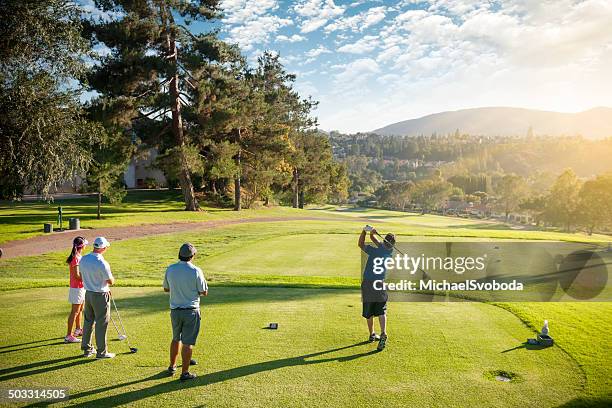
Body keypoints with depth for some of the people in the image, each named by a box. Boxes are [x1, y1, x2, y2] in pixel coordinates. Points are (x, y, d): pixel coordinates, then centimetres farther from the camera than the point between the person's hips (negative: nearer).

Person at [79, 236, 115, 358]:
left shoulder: (83, 259, -2)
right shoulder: (102, 263, -24)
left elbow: (82, 277, 11)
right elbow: (110, 281, -16)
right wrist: (112, 278, 9)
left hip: (88, 293, 7)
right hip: (100, 296, -7)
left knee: (88, 321, 17)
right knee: (101, 324, 3)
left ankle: (87, 349, 28)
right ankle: (101, 352, 11)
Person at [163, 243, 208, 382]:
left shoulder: (170, 269, -3)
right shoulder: (195, 271, -16)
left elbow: (166, 289, 9)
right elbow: (204, 292, -8)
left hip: (175, 310, 4)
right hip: (191, 311, -4)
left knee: (176, 338, 23)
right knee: (187, 343, 4)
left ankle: (172, 366, 35)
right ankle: (185, 373, 12)